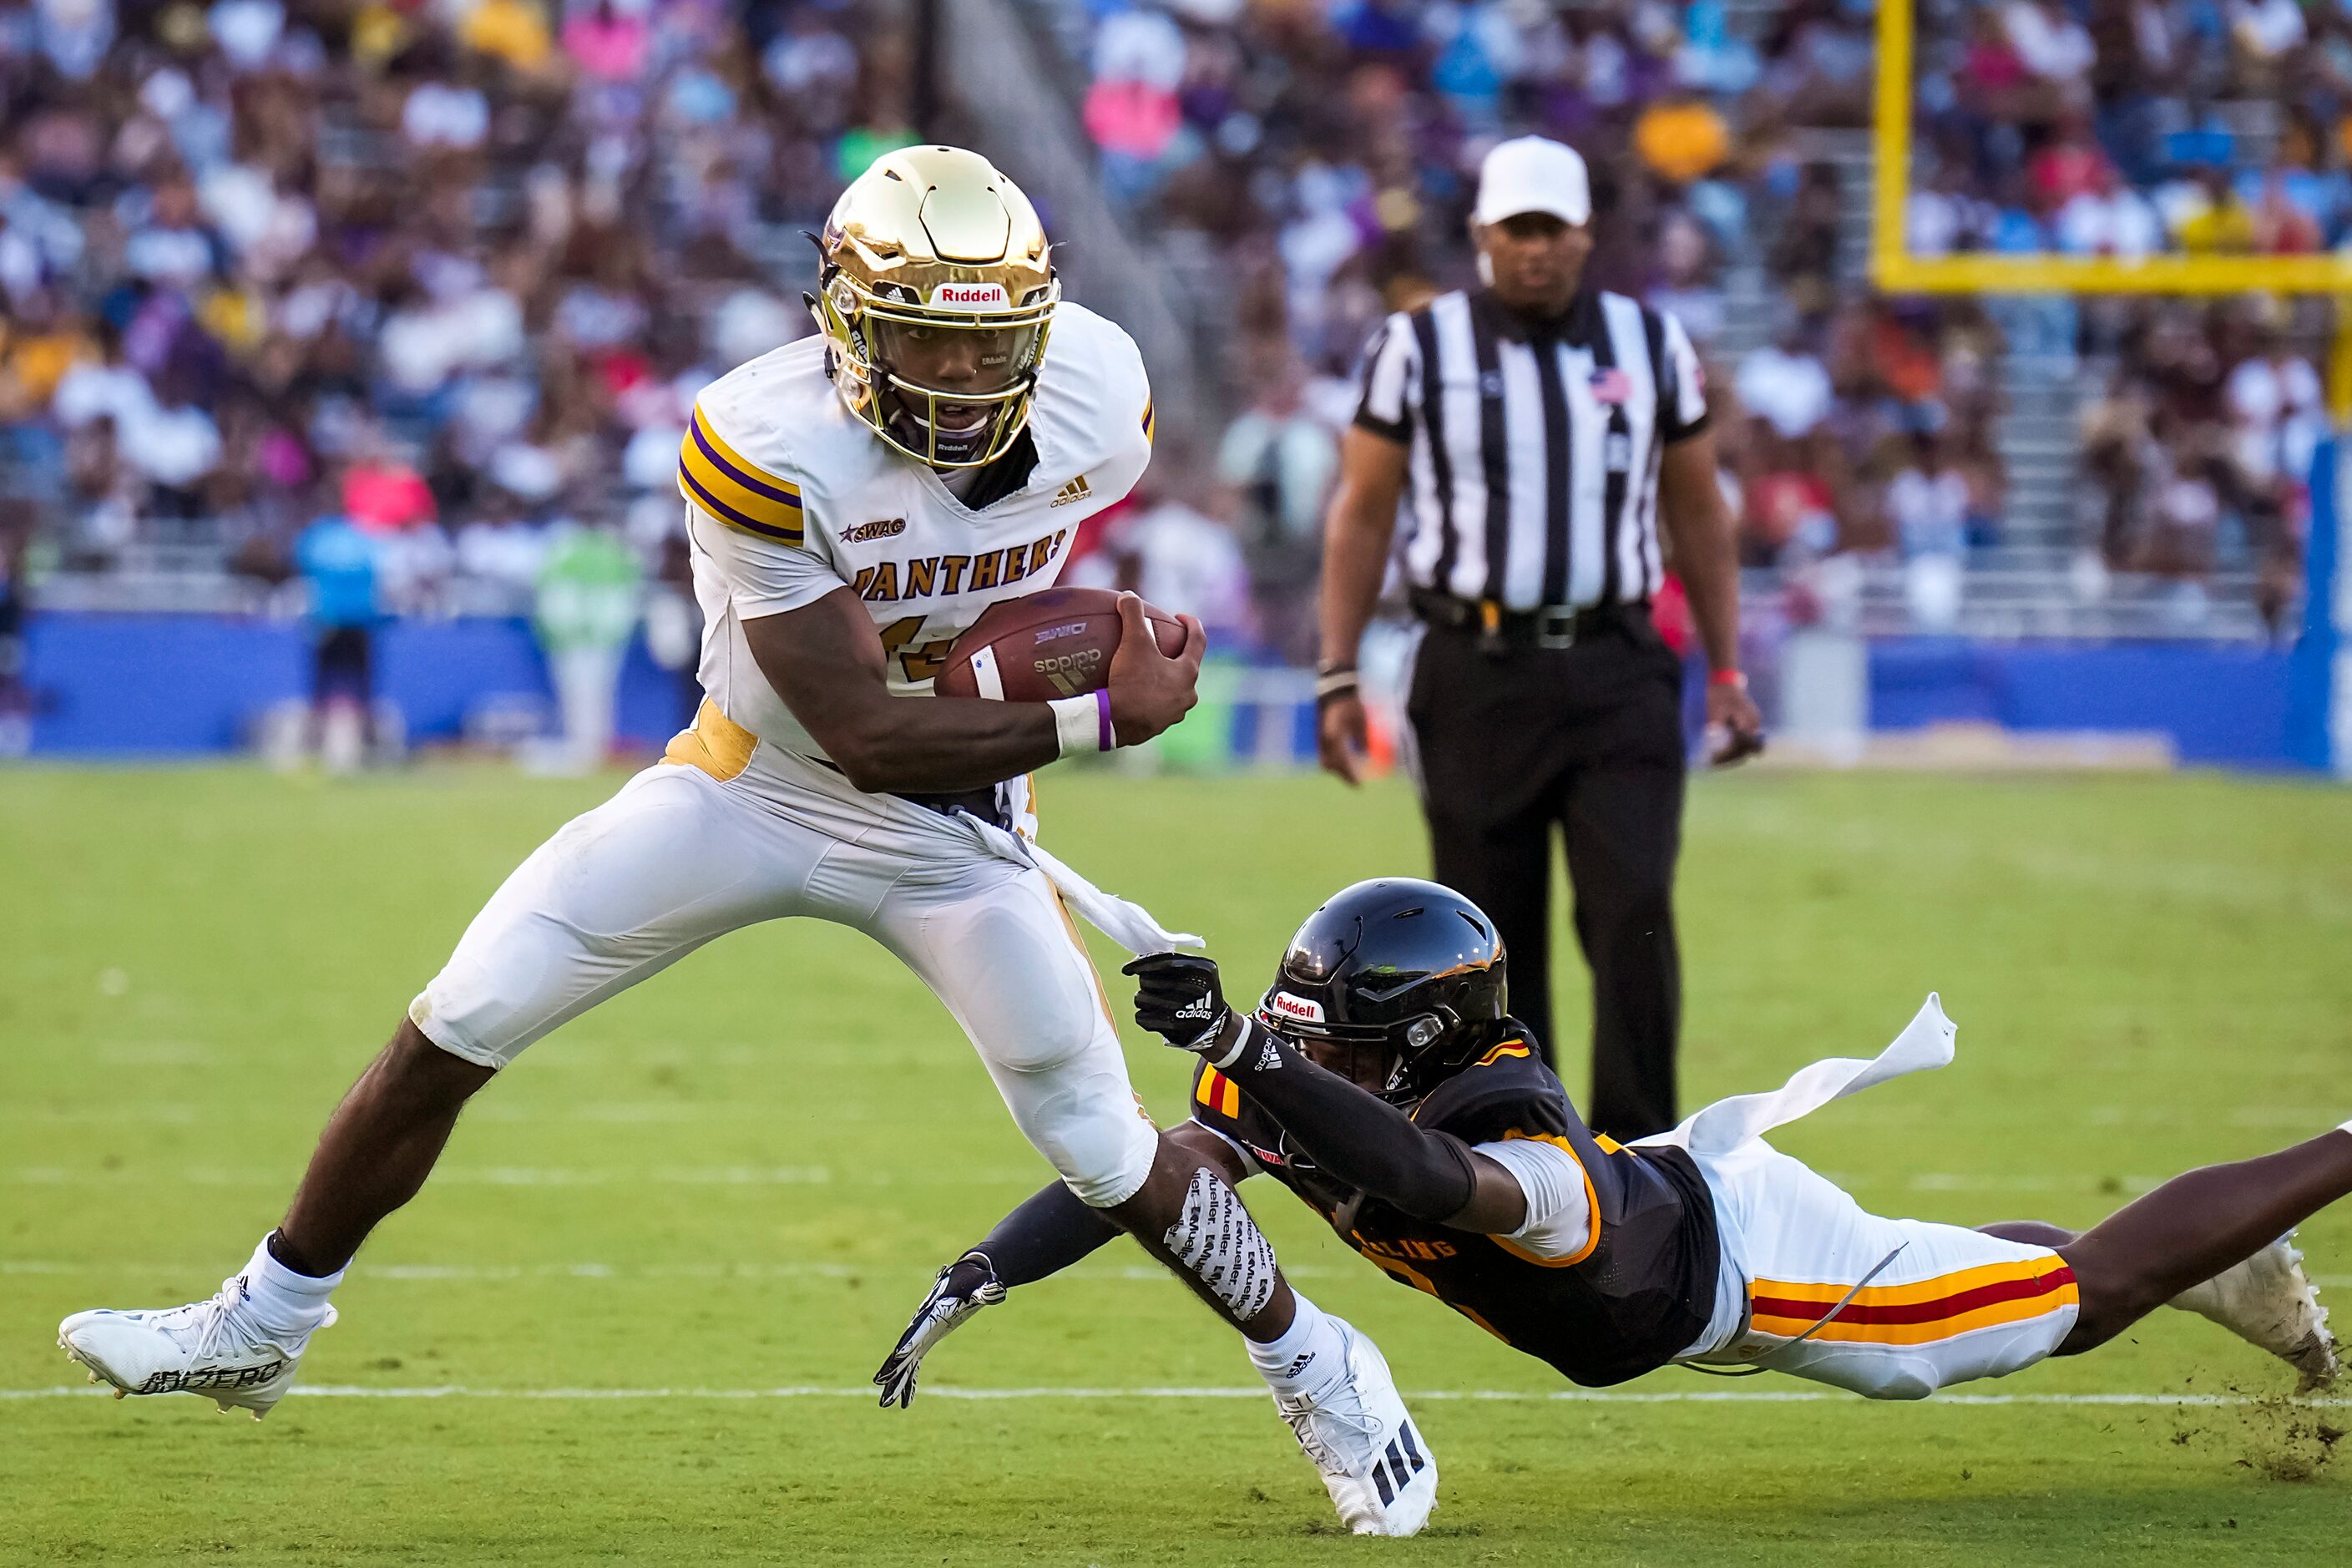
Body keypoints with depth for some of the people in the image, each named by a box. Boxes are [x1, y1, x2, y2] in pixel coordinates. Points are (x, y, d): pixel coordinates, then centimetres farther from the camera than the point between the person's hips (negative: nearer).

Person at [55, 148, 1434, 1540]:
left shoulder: (1094, 399, -18)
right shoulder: (770, 445, -30)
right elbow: (863, 736, -29)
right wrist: (1099, 720, -30)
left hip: (952, 824, 2)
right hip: (756, 787, -1)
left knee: (1106, 1150, -1)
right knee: (449, 1038, -4)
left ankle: (1315, 1369, 25)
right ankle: (264, 1326, 15)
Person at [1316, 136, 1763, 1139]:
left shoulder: (1651, 347, 8)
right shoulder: (1420, 349, 3)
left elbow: (1698, 517, 15)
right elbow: (1361, 516, 5)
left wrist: (1727, 674, 11)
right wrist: (1337, 677, -1)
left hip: (1615, 676, 1)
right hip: (1476, 678, -1)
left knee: (1635, 909, -12)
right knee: (1492, 937, 3)